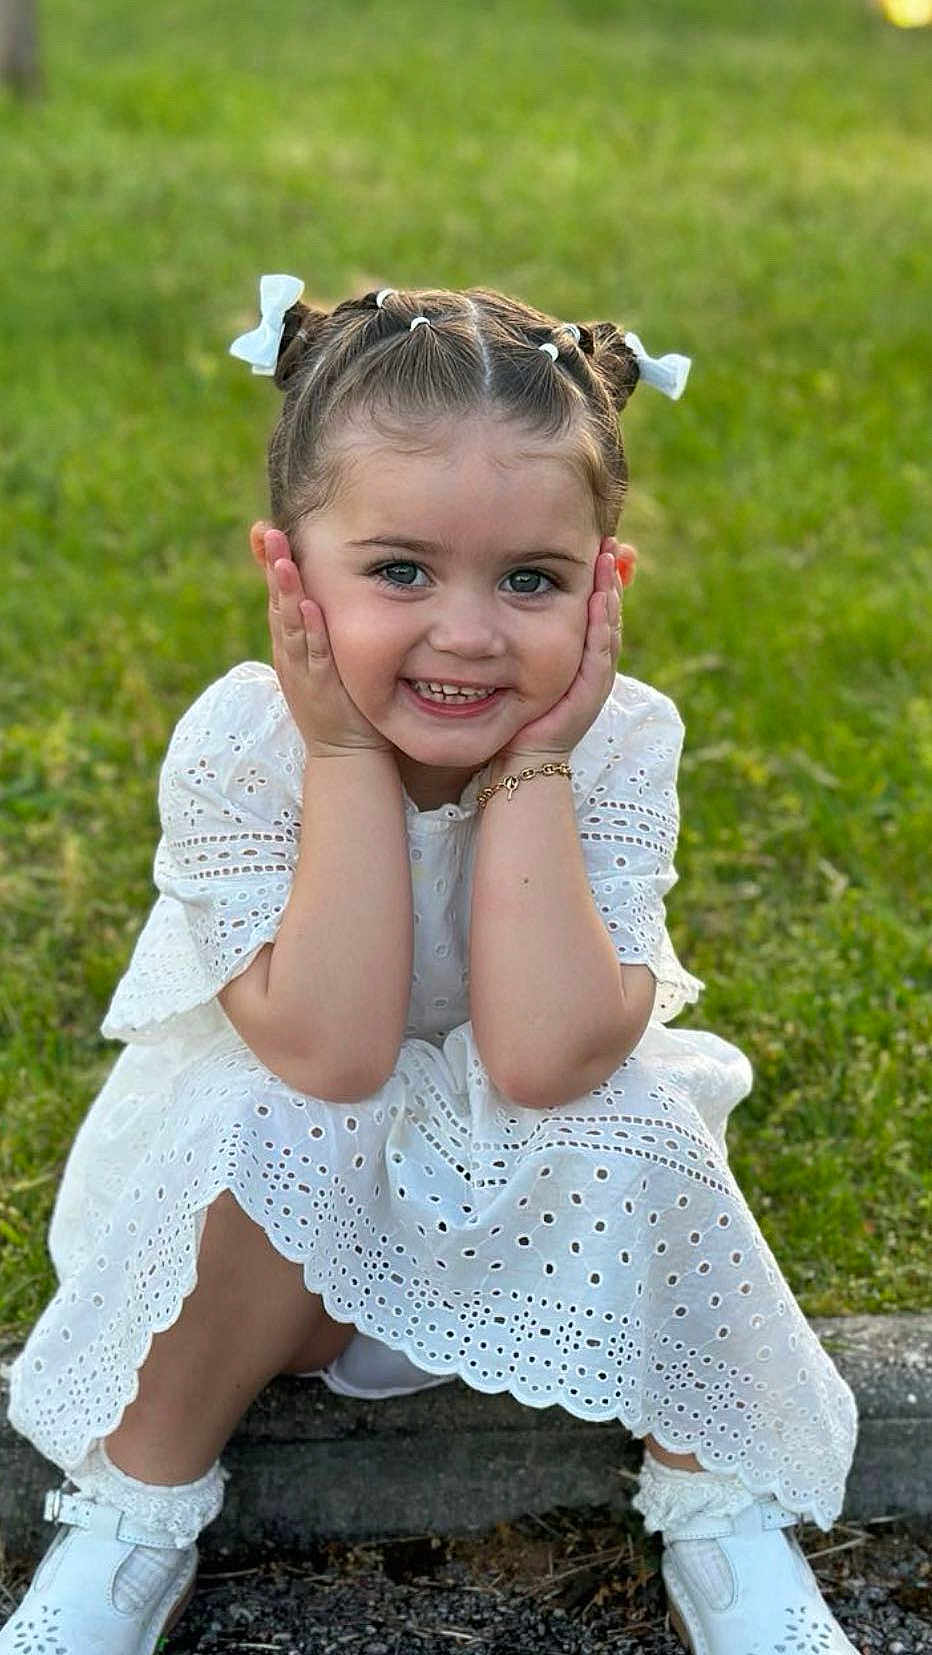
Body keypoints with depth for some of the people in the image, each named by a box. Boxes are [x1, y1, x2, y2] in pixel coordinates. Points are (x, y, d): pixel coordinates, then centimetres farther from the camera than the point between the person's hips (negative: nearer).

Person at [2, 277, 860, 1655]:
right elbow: (330, 1055, -33)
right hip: (285, 1223, -1)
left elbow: (543, 1059, -32)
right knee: (274, 1122, -32)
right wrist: (349, 754, -32)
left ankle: (722, 1518, -4)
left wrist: (531, 770, -32)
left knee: (637, 1121, -29)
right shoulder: (236, 749, -23)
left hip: (548, 1207, 1)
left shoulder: (619, 744, -20)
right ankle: (136, 1508, -8)